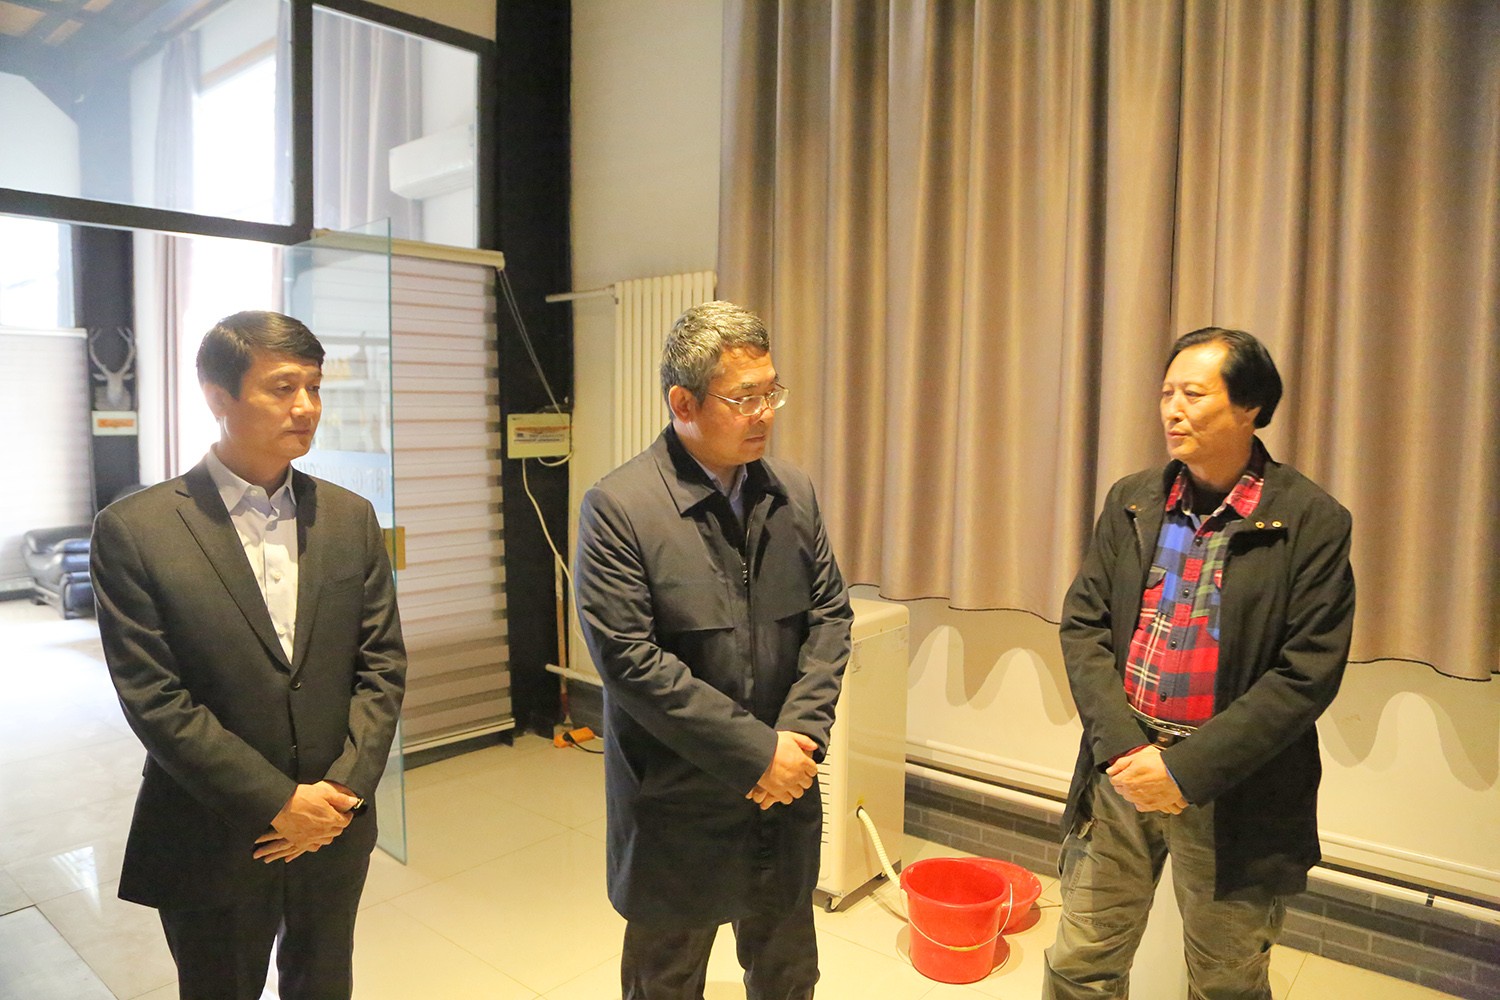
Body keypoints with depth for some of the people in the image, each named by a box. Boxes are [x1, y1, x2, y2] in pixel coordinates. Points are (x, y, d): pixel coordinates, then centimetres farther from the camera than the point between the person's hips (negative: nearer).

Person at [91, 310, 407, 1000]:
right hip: (212, 841, -3)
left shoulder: (349, 517, -1)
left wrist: (342, 788, -11)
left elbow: (382, 664, -1)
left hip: (335, 831, 3)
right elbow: (154, 699, -14)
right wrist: (280, 802, -15)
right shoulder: (133, 530, -11)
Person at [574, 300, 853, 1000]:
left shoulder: (793, 494, 1)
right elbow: (629, 658, -21)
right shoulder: (618, 508, -17)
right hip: (677, 807, -4)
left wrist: (799, 738, -10)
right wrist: (758, 751, -19)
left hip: (786, 796, 5)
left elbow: (830, 616, 3)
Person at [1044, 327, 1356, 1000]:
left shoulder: (1311, 521, -9)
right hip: (1122, 768, 3)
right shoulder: (1130, 502, 3)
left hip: (1233, 792, -3)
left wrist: (1189, 767, -17)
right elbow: (1082, 625, 1)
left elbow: (1308, 671, -13)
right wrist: (1122, 745, -12)